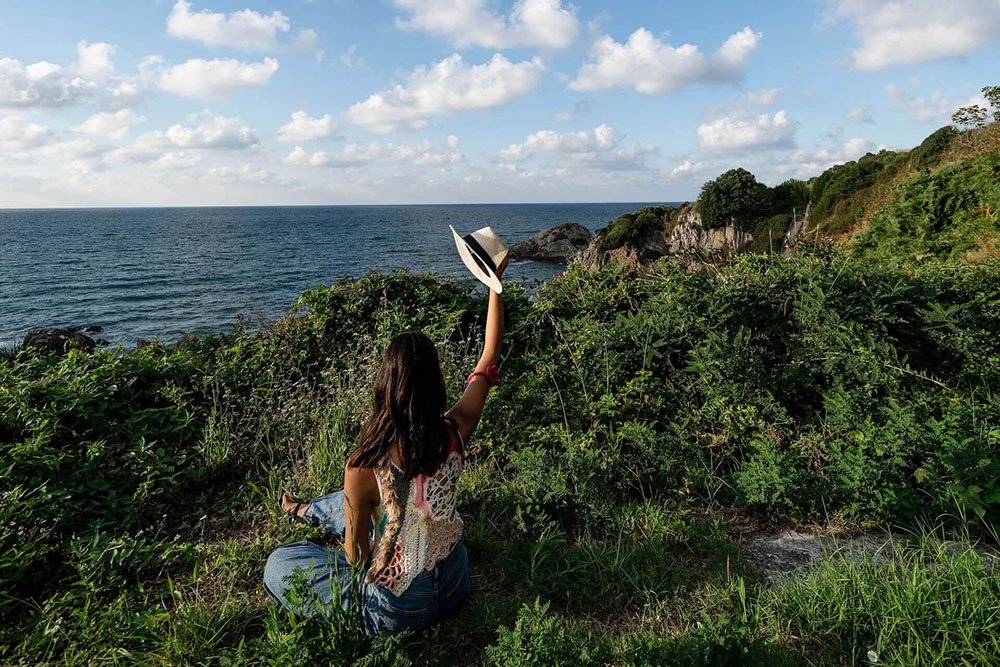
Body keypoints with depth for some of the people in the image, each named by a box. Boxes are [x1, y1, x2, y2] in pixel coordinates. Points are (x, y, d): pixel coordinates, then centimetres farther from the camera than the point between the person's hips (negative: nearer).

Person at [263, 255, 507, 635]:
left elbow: (356, 558, -16)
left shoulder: (363, 468, -30)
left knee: (279, 564, 16)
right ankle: (305, 511, 60)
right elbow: (489, 361, -5)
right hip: (454, 584, 5)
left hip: (397, 611, -5)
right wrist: (495, 283, 1)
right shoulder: (455, 433, -19)